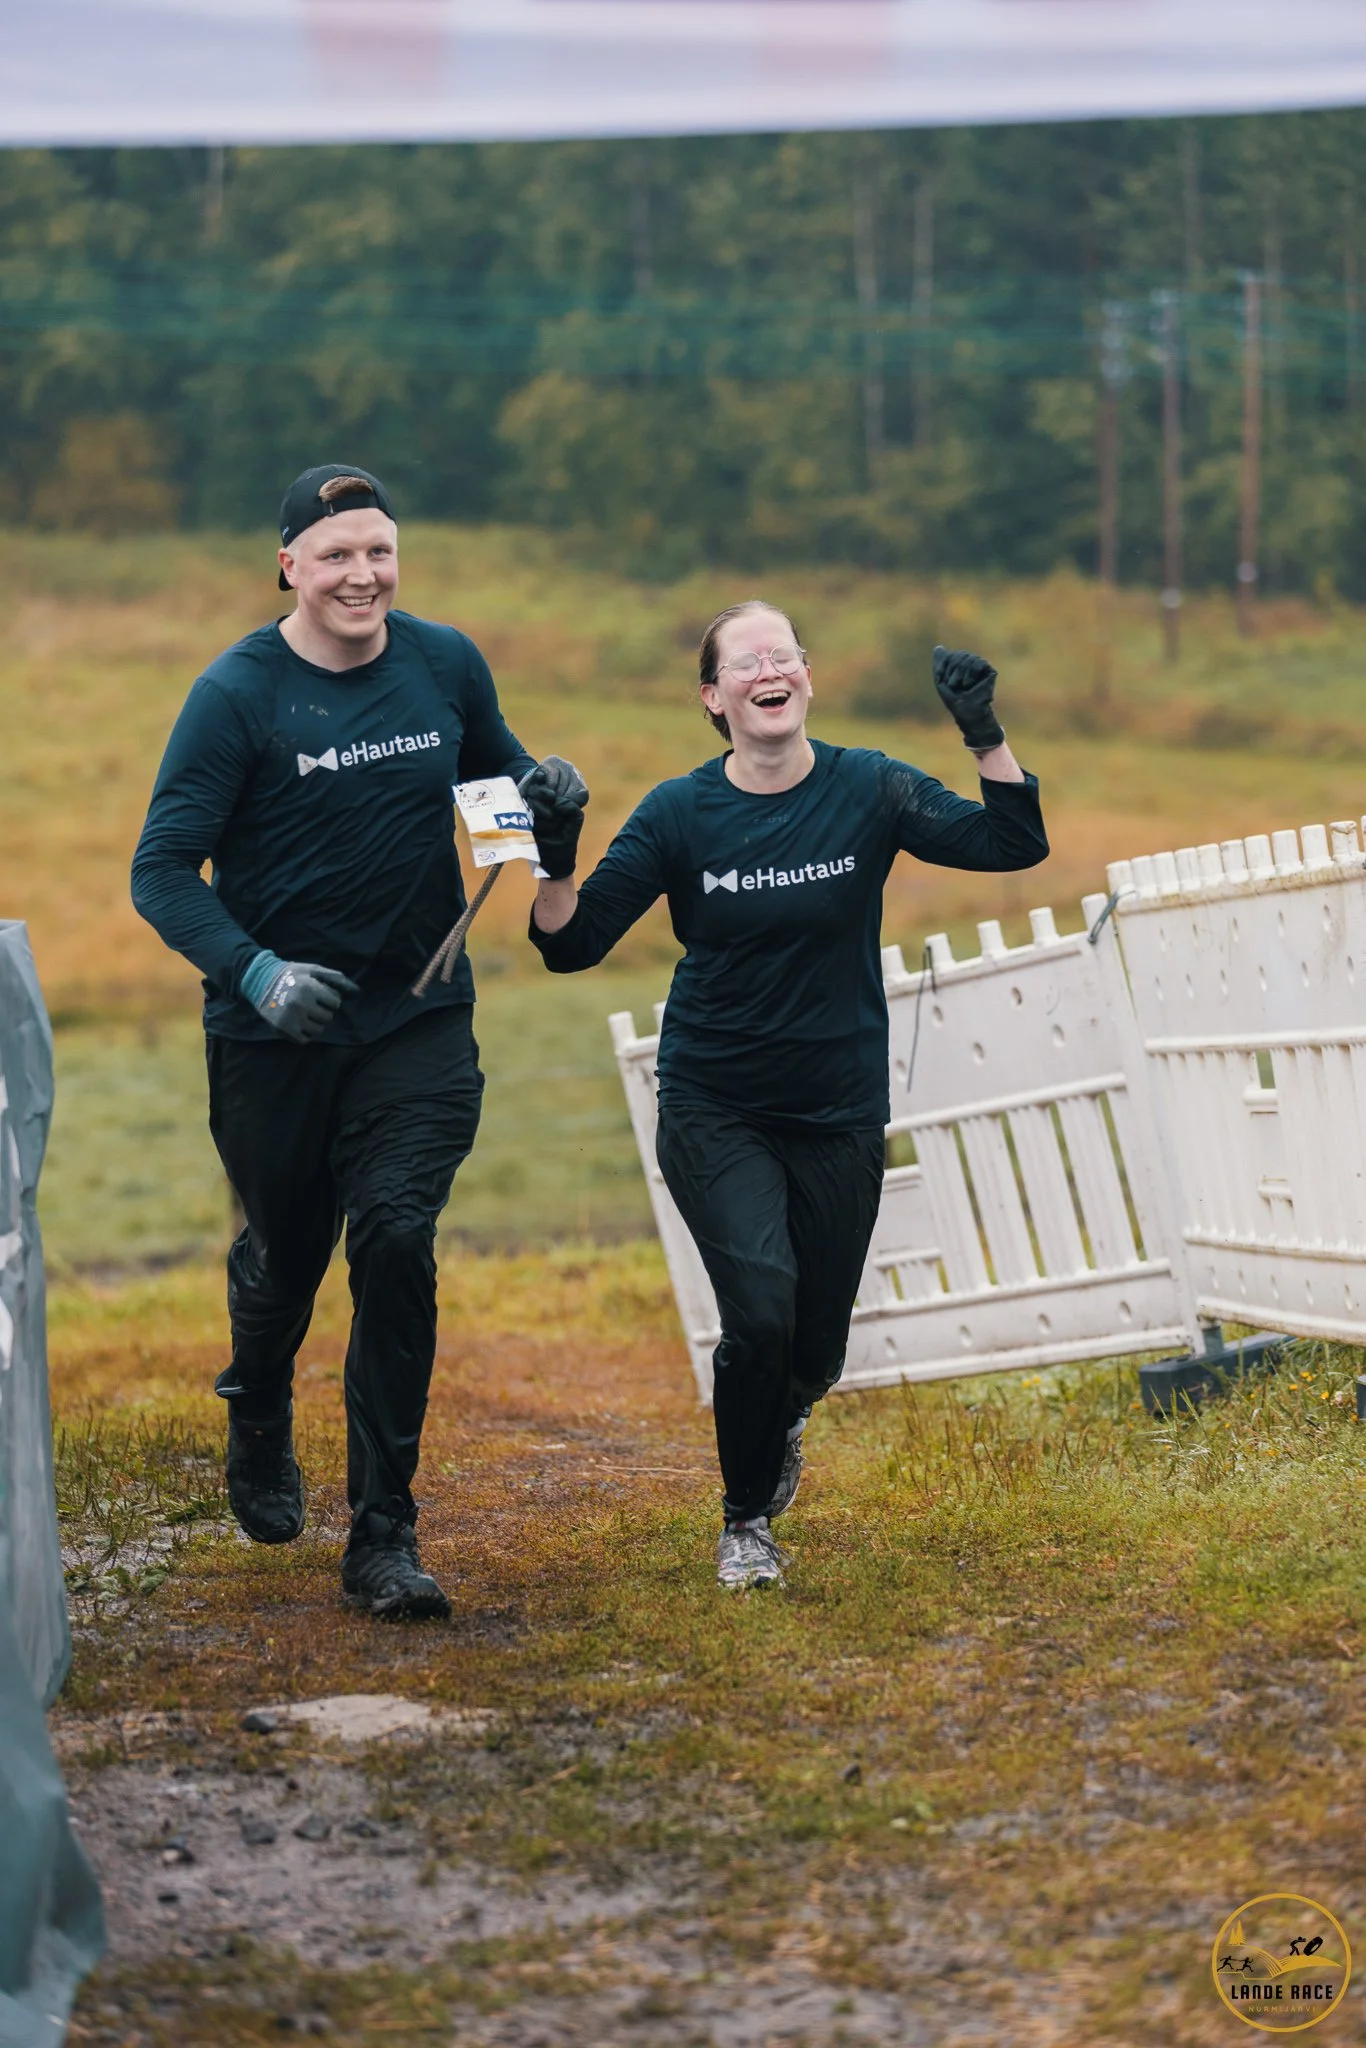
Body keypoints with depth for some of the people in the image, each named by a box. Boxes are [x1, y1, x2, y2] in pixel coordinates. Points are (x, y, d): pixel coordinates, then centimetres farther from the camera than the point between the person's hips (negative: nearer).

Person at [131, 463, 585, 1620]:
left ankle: (385, 1534, -8)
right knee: (285, 1250, 13)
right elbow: (162, 872, -11)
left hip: (419, 1016, 2)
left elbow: (492, 769, 19)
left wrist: (543, 788, -5)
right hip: (275, 1033, -1)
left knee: (396, 1236, -15)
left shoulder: (446, 664, 1)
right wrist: (257, 971, -26)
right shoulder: (237, 693, -11)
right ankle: (259, 1430, 48)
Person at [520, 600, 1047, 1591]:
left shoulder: (868, 790, -5)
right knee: (761, 1307, -21)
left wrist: (987, 737, -26)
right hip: (714, 1110, -2)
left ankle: (783, 1419, 49)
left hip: (839, 1111, 2)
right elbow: (572, 945, -8)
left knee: (816, 1348, 8)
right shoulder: (680, 814, -7)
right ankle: (746, 1524, 5)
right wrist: (556, 866, -27)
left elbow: (1012, 842, -12)